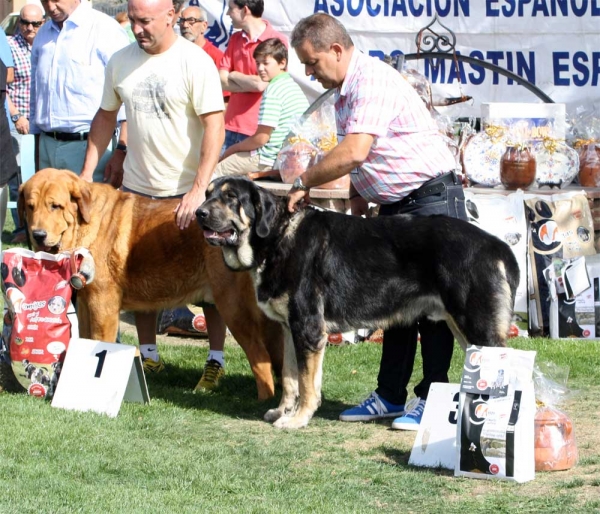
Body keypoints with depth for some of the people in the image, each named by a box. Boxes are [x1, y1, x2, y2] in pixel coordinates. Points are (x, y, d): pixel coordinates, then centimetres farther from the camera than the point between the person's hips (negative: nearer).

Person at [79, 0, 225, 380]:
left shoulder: (195, 62, -14)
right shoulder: (121, 62, 3)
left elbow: (215, 127, -18)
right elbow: (106, 117, 15)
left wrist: (198, 189, -26)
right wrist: (87, 173, 9)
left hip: (187, 192, -5)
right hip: (137, 188, 5)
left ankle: (216, 359, 9)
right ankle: (148, 354, 22)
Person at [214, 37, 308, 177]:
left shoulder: (273, 90, -16)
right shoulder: (293, 86, 14)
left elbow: (261, 138, -18)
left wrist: (233, 149, -3)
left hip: (269, 160, -10)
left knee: (213, 171, -3)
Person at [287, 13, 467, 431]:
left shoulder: (372, 80, -19)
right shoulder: (345, 91, 13)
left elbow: (354, 153, -27)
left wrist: (303, 184, -18)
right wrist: (358, 196, 8)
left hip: (431, 198, -10)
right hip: (394, 205, 10)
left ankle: (431, 400, -2)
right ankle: (390, 396, 16)